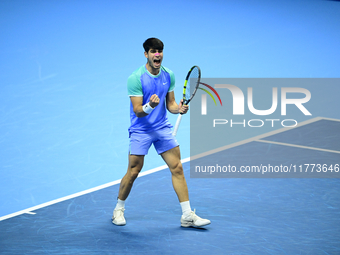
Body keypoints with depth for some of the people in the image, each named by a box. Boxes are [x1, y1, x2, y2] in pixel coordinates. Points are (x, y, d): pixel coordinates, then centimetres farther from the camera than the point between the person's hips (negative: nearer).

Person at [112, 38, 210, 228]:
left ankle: (188, 215, 2)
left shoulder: (169, 76, 2)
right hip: (140, 131, -5)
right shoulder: (136, 78, -15)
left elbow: (169, 104, 9)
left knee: (177, 168, -2)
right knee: (133, 172, -2)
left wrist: (178, 108, -13)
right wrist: (150, 105, -37)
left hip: (163, 128, 5)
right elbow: (138, 111, -16)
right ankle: (119, 209, 22)